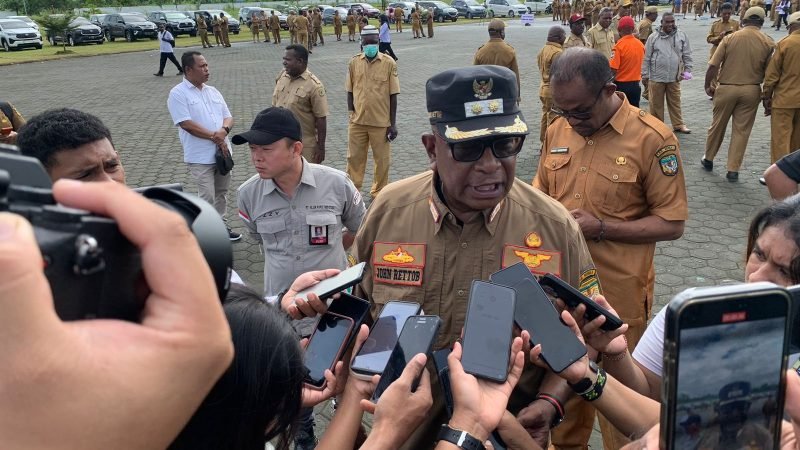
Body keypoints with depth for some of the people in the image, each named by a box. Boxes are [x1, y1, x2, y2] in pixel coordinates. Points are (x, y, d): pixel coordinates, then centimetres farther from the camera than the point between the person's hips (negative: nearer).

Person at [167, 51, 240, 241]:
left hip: (222, 152, 7)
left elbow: (228, 117, 9)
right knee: (207, 198, -5)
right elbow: (186, 124, -18)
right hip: (200, 156, -6)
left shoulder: (213, 91, 11)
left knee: (221, 193, 16)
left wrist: (224, 130, -14)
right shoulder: (178, 94, -9)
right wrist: (215, 137, -16)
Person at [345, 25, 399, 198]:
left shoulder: (389, 63, -8)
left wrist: (393, 123, -6)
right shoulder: (354, 62, -1)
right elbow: (350, 91, 7)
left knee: (382, 160, 10)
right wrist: (351, 115, 1)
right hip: (357, 121, 2)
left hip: (381, 122, -2)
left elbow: (393, 95, -5)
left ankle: (378, 193, 29)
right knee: (354, 158, 12)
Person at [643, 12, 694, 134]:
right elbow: (646, 57, 1)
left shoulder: (682, 36, 3)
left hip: (674, 78, 1)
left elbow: (687, 55, 9)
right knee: (656, 103, 5)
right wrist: (645, 75, 0)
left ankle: (678, 125, 20)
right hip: (656, 77, -1)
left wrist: (687, 70, 3)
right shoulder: (653, 37, -2)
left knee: (675, 102, 10)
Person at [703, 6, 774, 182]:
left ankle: (708, 159, 32)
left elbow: (713, 66, -9)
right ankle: (733, 170, 9)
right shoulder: (768, 43, -5)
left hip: (726, 88, 0)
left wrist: (708, 86, 5)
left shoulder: (729, 38, -7)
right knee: (742, 130, 7)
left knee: (717, 126, 16)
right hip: (751, 90, 0)